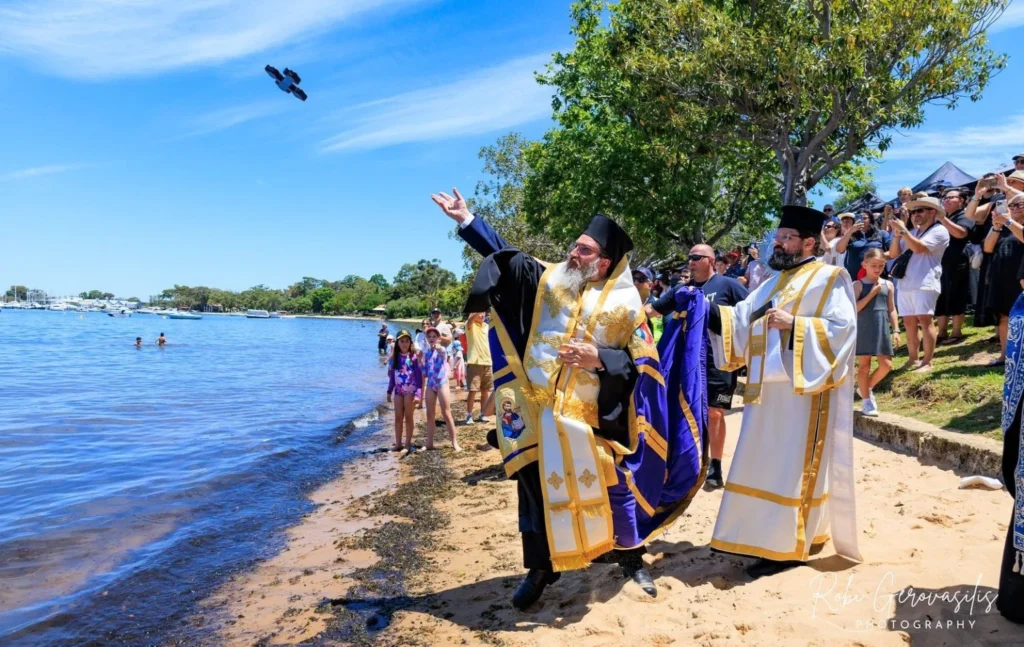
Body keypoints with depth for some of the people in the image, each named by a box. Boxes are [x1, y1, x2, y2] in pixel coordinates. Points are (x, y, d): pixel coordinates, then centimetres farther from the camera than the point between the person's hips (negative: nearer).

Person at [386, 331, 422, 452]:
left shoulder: (414, 356, -8)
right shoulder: (395, 357, 7)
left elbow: (419, 376, -9)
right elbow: (392, 375, 14)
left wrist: (418, 393, -15)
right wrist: (389, 391, 14)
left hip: (411, 390, -5)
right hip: (398, 390, 5)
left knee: (409, 417, 2)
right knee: (398, 417, 8)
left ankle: (408, 443, 9)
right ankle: (398, 443, 16)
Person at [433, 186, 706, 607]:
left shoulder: (625, 304, -4)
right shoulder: (548, 279, 4)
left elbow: (642, 363, -4)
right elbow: (503, 256, 11)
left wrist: (598, 358, -19)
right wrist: (466, 220, 7)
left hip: (590, 416, -2)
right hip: (537, 411, 3)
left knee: (610, 487, 6)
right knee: (537, 488, 10)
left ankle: (630, 557, 32)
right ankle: (540, 570, 27)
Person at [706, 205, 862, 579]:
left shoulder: (831, 279, -4)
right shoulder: (774, 283, 17)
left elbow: (842, 329, -15)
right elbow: (740, 321, 10)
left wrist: (793, 324, -21)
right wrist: (708, 312, -4)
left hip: (802, 393, -7)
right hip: (768, 392, 8)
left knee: (793, 467, -2)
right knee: (765, 465, 12)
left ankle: (789, 546, 8)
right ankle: (764, 536, 23)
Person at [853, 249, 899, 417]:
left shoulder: (888, 285, 9)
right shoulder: (858, 285, -4)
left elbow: (891, 309, 11)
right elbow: (853, 308, -13)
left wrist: (896, 330, 6)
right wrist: (871, 294, -17)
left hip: (882, 330, 4)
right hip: (864, 330, -4)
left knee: (886, 365, 2)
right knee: (864, 365, 3)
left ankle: (868, 387, 27)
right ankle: (866, 401, 12)